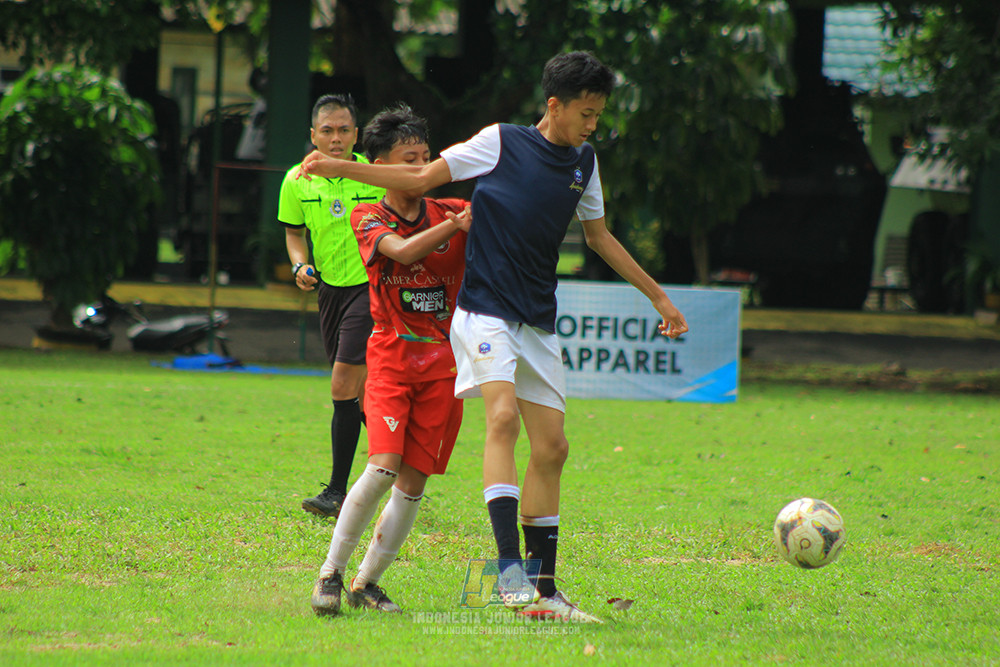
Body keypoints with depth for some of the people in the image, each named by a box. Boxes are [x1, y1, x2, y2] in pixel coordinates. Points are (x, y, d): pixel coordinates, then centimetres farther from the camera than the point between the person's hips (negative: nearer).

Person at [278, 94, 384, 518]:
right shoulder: (297, 182, 1)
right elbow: (294, 231, 15)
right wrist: (300, 265, -4)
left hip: (371, 287, -5)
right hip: (330, 288, 5)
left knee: (344, 386, -14)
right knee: (358, 392, 12)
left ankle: (338, 491, -8)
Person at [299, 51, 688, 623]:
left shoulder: (584, 162, 11)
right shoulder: (502, 143, -5)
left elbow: (599, 236, 24)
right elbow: (422, 178, 0)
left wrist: (658, 296, 26)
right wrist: (339, 168, -6)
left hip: (538, 321, 6)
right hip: (485, 311, -6)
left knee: (552, 447, 3)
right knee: (503, 414, -27)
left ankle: (542, 590, 10)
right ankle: (509, 565, -33)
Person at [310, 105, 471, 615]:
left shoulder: (452, 212, 6)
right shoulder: (369, 219, -1)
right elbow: (403, 250, -21)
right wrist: (459, 224, -25)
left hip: (443, 362, 3)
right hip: (392, 356, -3)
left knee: (414, 480, 0)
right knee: (383, 466, -18)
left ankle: (367, 582, 12)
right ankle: (331, 572, -5)